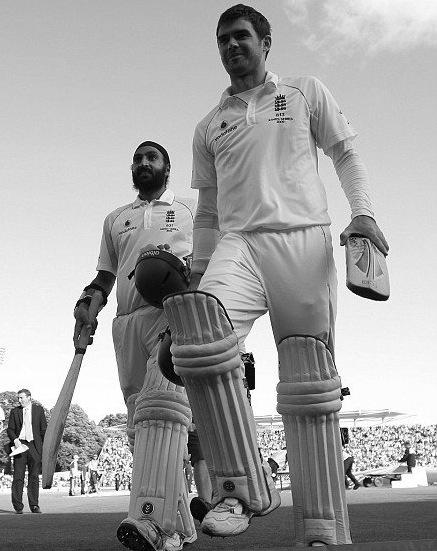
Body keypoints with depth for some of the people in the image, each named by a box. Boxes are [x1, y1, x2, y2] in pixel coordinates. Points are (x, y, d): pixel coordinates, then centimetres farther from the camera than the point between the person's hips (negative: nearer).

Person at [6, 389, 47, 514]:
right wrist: (15, 440, -11)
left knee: (34, 476, 2)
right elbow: (10, 429, 8)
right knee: (18, 476, -3)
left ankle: (34, 505, 7)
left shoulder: (38, 409, 8)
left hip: (34, 446, 0)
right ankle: (18, 506, 2)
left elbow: (43, 429, 8)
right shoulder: (14, 411, 9)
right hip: (20, 445, 0)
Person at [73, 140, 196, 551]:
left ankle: (153, 518, -39)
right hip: (127, 320, 5)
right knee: (140, 422, -2)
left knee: (162, 402, -27)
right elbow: (105, 275, 24)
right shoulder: (115, 219, 29)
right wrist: (87, 304, 4)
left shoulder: (190, 209, 20)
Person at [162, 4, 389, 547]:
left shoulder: (306, 93, 18)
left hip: (304, 241, -1)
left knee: (310, 386, -6)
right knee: (199, 327, -31)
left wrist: (362, 213, -1)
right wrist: (197, 272, 14)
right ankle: (240, 487, -23)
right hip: (238, 244, 2)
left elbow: (346, 154, 17)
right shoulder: (208, 127, 23)